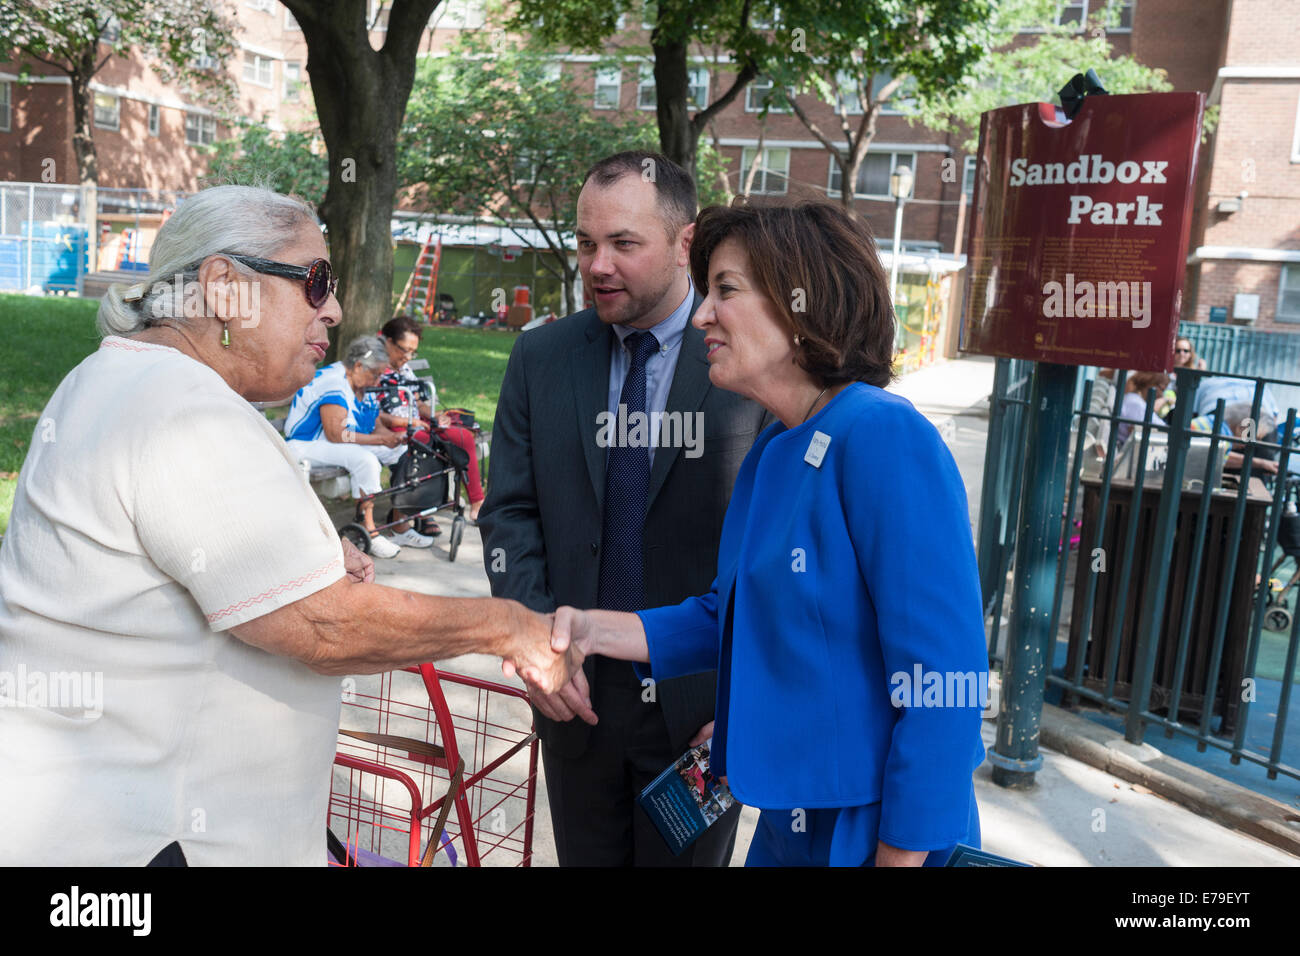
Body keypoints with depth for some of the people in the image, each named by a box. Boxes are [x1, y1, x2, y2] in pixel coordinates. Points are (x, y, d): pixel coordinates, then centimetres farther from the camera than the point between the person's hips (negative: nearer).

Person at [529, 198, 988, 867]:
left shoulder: (886, 438, -22)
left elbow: (943, 682, -23)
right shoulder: (775, 452, 5)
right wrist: (597, 630, -2)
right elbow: (728, 615, 11)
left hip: (878, 829, -8)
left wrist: (900, 851, -20)